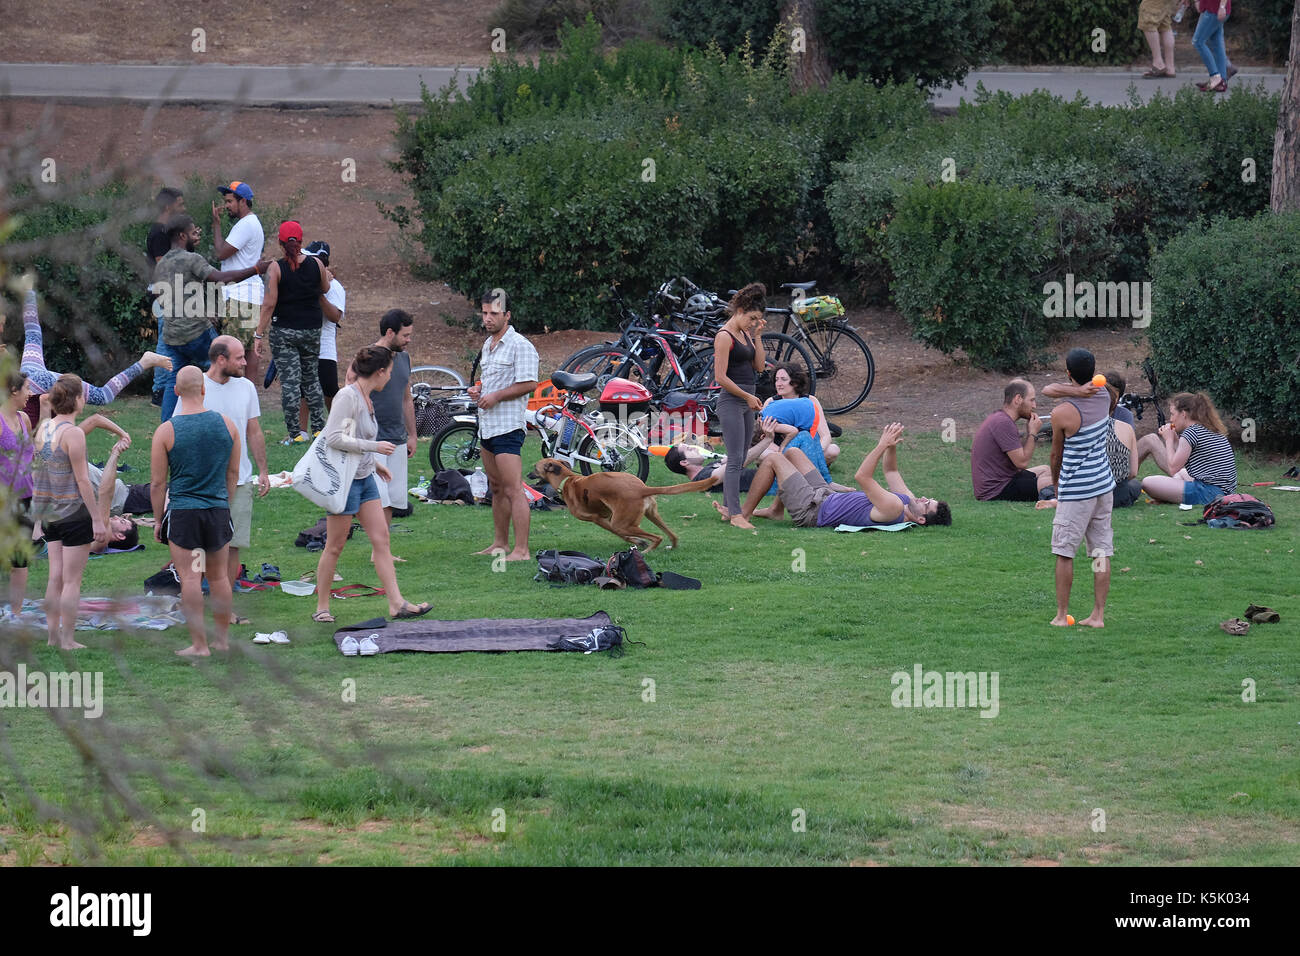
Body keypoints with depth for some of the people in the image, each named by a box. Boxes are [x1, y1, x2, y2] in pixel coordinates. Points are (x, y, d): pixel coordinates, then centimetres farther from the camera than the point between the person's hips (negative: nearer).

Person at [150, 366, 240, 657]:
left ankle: (199, 644, 0)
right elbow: (233, 473, 10)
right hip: (218, 509, 4)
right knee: (219, 576, 15)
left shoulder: (166, 431, -9)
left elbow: (157, 483, -5)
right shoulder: (226, 424, 1)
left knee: (190, 578, 0)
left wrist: (158, 520, 5)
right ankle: (222, 638, 23)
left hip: (182, 511, -4)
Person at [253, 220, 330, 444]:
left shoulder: (276, 268, -12)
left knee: (289, 381, -1)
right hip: (311, 330, 3)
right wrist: (327, 277, 39)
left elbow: (269, 304, -14)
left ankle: (294, 433, -1)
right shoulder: (315, 264, -3)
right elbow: (325, 289, 16)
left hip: (284, 331, -3)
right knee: (311, 379, 17)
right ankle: (319, 429, 19)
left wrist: (259, 335, -8)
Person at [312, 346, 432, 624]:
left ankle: (396, 603, 2)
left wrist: (374, 463, 23)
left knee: (381, 538, 4)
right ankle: (321, 608, 10)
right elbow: (334, 438, -23)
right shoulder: (347, 397, -17)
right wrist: (373, 447, -19)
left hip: (365, 478, 9)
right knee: (334, 546, 0)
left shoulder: (366, 397, 10)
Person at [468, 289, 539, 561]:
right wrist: (478, 389, 10)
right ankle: (500, 543, 26)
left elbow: (529, 384, -19)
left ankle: (521, 550, -16)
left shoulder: (520, 346, -12)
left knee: (513, 490, -13)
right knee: (497, 488, 17)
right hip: (487, 425, 10)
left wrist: (496, 396, -19)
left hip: (508, 426, -10)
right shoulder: (488, 344, 17)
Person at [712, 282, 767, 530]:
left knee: (739, 459, 12)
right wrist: (748, 396, -13)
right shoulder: (725, 336, -12)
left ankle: (727, 507, 20)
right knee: (736, 459, -11)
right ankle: (735, 514, -12)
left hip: (746, 401, 9)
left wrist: (757, 337, 3)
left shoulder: (745, 334, 14)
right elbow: (721, 377, -17)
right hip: (731, 401, -9)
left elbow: (759, 366, 11)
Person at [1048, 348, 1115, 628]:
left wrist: (1055, 482, 15)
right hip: (1104, 483, 6)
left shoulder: (1062, 414, -17)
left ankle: (1061, 615, 7)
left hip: (1076, 490, -6)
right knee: (1101, 551, 7)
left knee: (1064, 552, 4)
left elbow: (1056, 454, -2)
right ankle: (1098, 614, 8)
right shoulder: (1103, 397, -4)